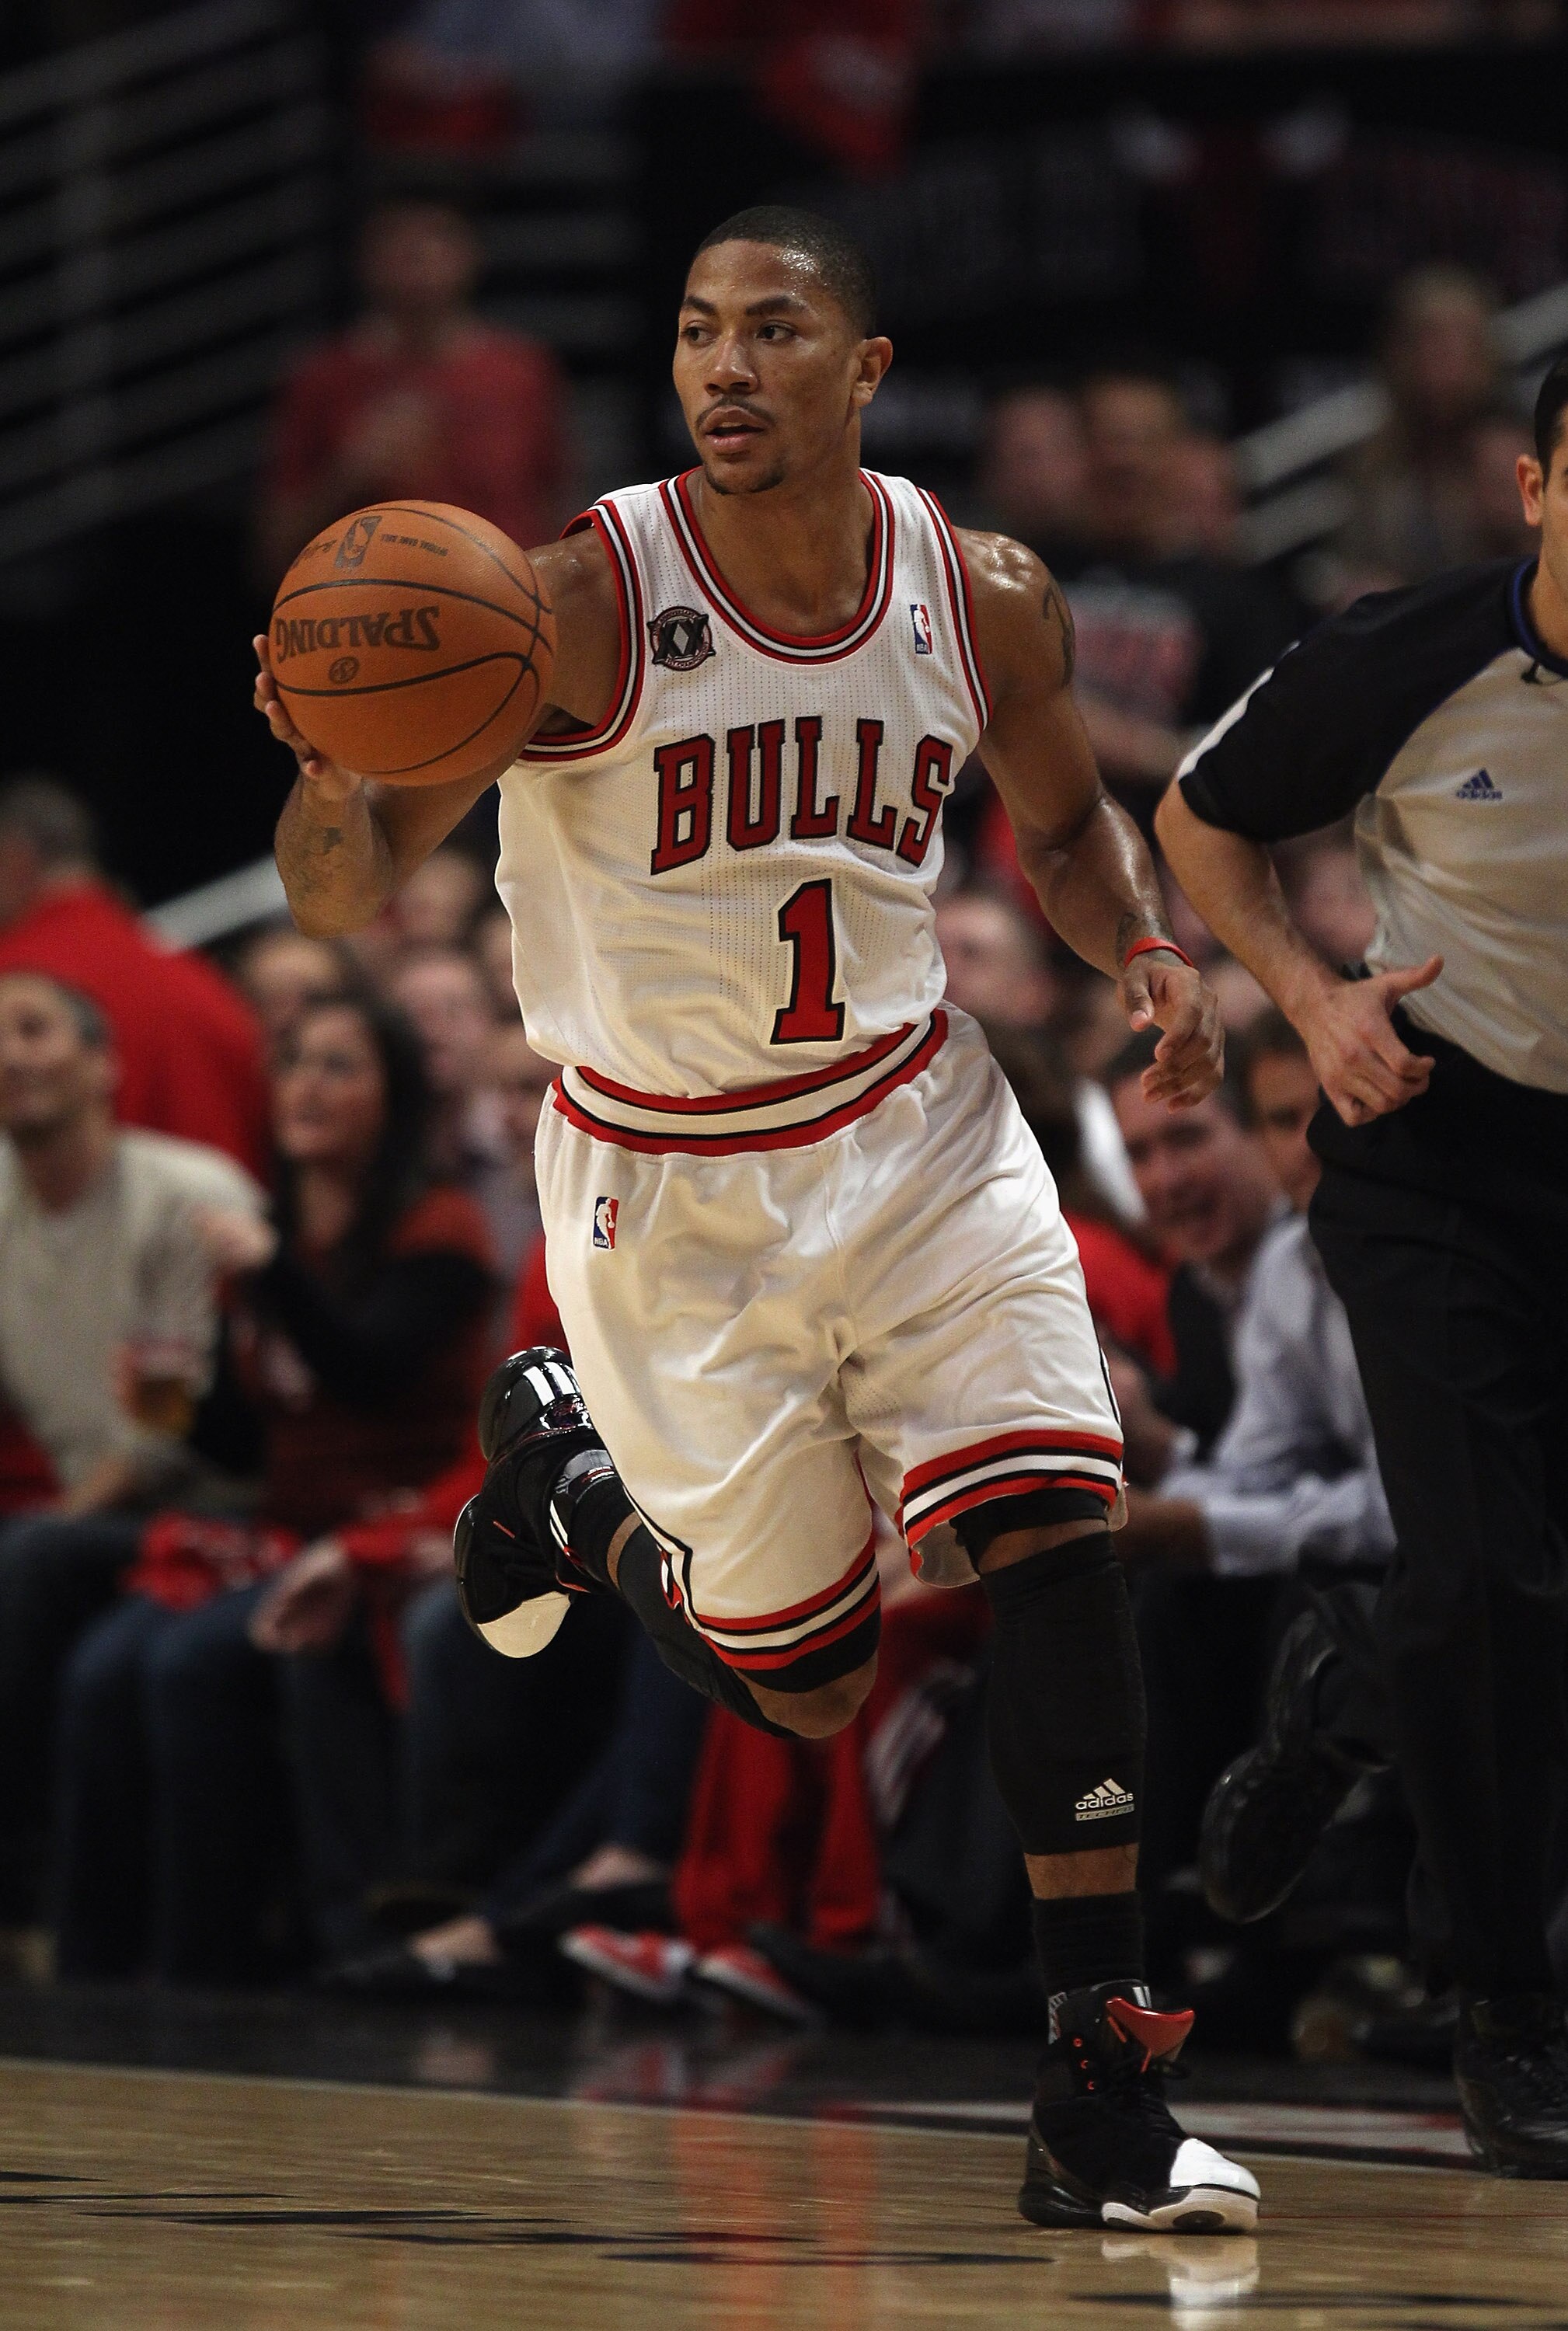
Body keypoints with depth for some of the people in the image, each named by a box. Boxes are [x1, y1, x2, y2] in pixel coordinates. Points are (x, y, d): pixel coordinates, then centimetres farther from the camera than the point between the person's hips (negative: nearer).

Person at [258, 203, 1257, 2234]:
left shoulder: (985, 601, -7)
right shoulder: (581, 604, -19)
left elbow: (1060, 817, 15)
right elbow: (344, 901, -19)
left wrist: (1146, 956, -7)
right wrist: (333, 780, -42)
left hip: (915, 1130, 3)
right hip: (672, 1189, -3)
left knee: (1053, 1534, -17)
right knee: (805, 1689, 5)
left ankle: (1097, 2094, -12)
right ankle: (564, 1476, 39)